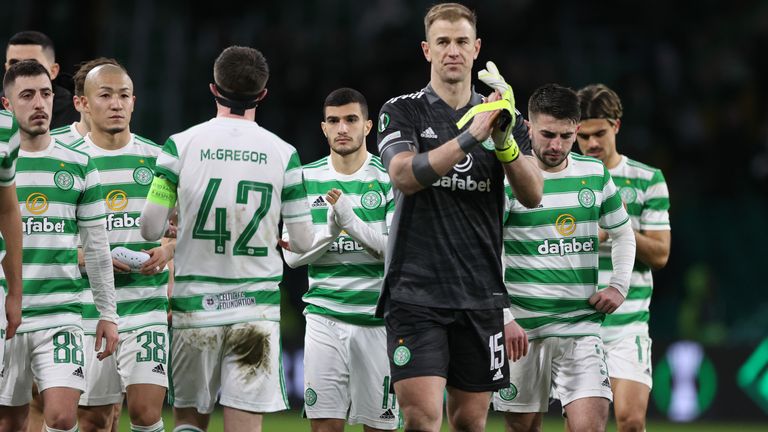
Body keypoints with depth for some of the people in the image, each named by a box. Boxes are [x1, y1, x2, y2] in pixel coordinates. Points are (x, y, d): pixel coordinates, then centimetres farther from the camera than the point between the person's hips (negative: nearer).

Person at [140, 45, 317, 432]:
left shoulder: (180, 146, -3)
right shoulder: (283, 154, -1)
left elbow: (149, 229, -5)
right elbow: (303, 242, 1)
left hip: (195, 306, 0)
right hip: (256, 307, 0)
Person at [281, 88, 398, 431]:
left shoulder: (389, 178, -1)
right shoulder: (306, 179, 6)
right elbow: (292, 255, 4)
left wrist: (350, 220, -20)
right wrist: (331, 229, -14)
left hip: (379, 318, -1)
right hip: (325, 317, 1)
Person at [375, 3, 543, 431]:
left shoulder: (504, 117, 10)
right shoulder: (402, 111, 2)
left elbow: (533, 195, -1)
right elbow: (404, 175, -16)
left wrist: (504, 140, -18)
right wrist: (470, 136, -25)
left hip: (481, 295, 3)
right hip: (416, 293, -3)